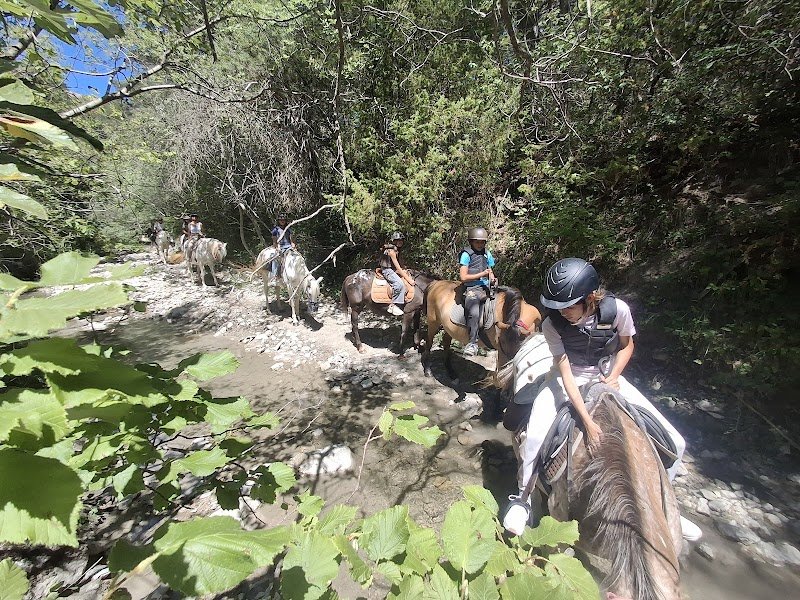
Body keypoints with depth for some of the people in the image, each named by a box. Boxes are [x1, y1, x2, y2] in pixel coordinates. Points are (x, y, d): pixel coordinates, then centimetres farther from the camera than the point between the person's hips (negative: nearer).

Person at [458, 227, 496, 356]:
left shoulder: (487, 253, 15)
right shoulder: (466, 254, -3)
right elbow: (463, 277, -9)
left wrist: (493, 279, 4)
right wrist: (481, 274, -11)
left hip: (485, 288, 7)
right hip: (472, 289, -7)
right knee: (474, 314, -25)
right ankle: (472, 343, -15)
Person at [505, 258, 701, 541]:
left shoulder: (617, 309, -22)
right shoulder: (552, 324, -26)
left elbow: (626, 345, -1)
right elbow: (565, 372, -24)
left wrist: (613, 376, -16)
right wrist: (588, 421, -32)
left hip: (607, 377, 3)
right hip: (569, 380, -2)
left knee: (674, 443, -3)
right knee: (534, 438, -25)